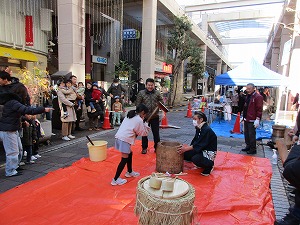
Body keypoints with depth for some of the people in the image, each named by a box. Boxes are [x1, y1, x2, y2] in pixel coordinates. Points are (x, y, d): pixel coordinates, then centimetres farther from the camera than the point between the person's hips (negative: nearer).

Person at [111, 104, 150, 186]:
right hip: (124, 139, -9)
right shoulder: (139, 120, -7)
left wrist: (143, 125, 12)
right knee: (124, 159, -3)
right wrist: (146, 126, 17)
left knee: (130, 153, 22)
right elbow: (143, 133, 0)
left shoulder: (130, 116, 18)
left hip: (120, 137, 9)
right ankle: (115, 179, 0)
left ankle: (129, 172, 38)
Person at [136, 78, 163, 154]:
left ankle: (157, 147, 25)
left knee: (156, 133, 9)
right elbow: (137, 104, -1)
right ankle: (144, 148, 28)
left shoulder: (157, 93, 3)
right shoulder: (141, 93, -2)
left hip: (155, 117, 1)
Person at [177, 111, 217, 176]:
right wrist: (187, 147, -4)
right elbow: (195, 141, 10)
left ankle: (209, 165, -3)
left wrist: (186, 148, -28)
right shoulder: (199, 128, 5)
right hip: (202, 150, 9)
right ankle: (203, 163, 15)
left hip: (209, 153, -9)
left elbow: (199, 145, -28)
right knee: (184, 154, -1)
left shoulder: (207, 130, -24)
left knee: (195, 159, -35)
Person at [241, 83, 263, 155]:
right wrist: (243, 117, 22)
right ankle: (248, 146, 29)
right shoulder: (248, 96, 16)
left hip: (252, 120, -9)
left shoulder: (258, 97, -12)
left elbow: (259, 109, -17)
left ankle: (253, 149, 7)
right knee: (246, 134, 16)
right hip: (246, 119, 9)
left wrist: (257, 119, -21)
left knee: (251, 135, -3)